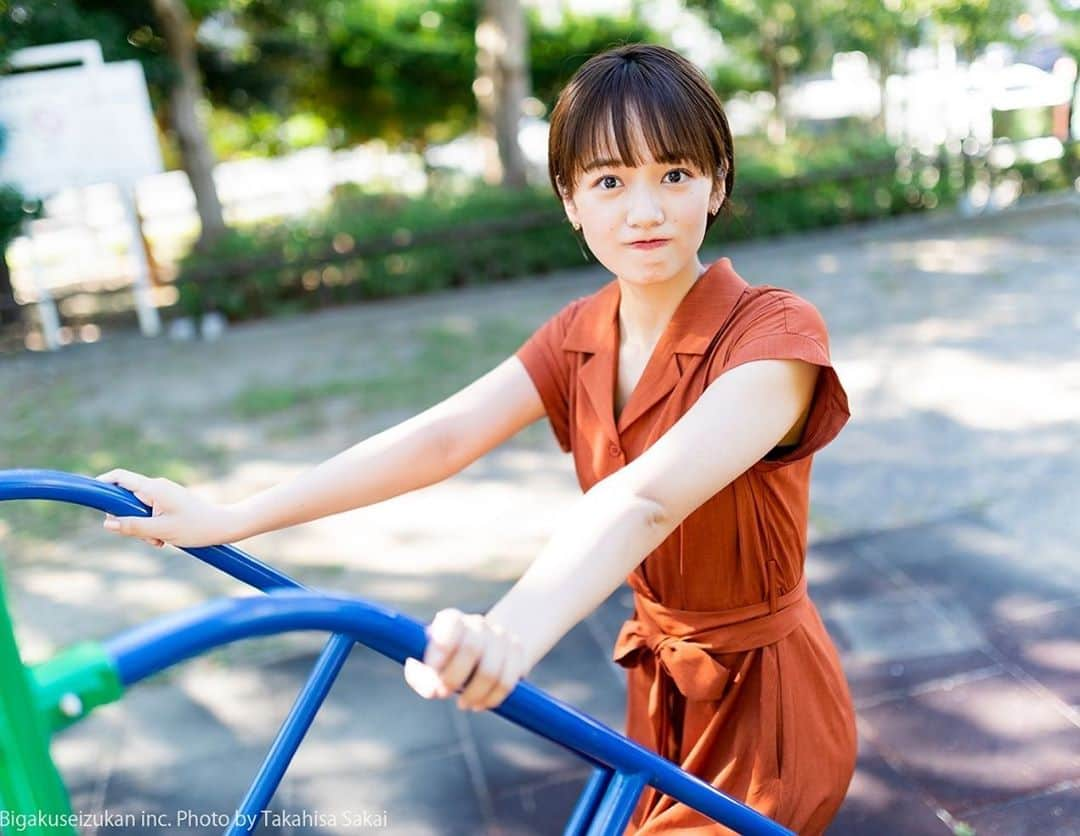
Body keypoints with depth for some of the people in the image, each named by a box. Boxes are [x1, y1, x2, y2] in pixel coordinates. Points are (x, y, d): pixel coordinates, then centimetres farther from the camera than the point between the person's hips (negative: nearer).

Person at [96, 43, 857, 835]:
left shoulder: (775, 332, -22)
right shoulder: (580, 335, -3)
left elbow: (647, 496, -40)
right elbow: (442, 436, -16)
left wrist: (512, 633, -56)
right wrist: (227, 518, -24)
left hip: (764, 702, -5)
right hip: (661, 683, 5)